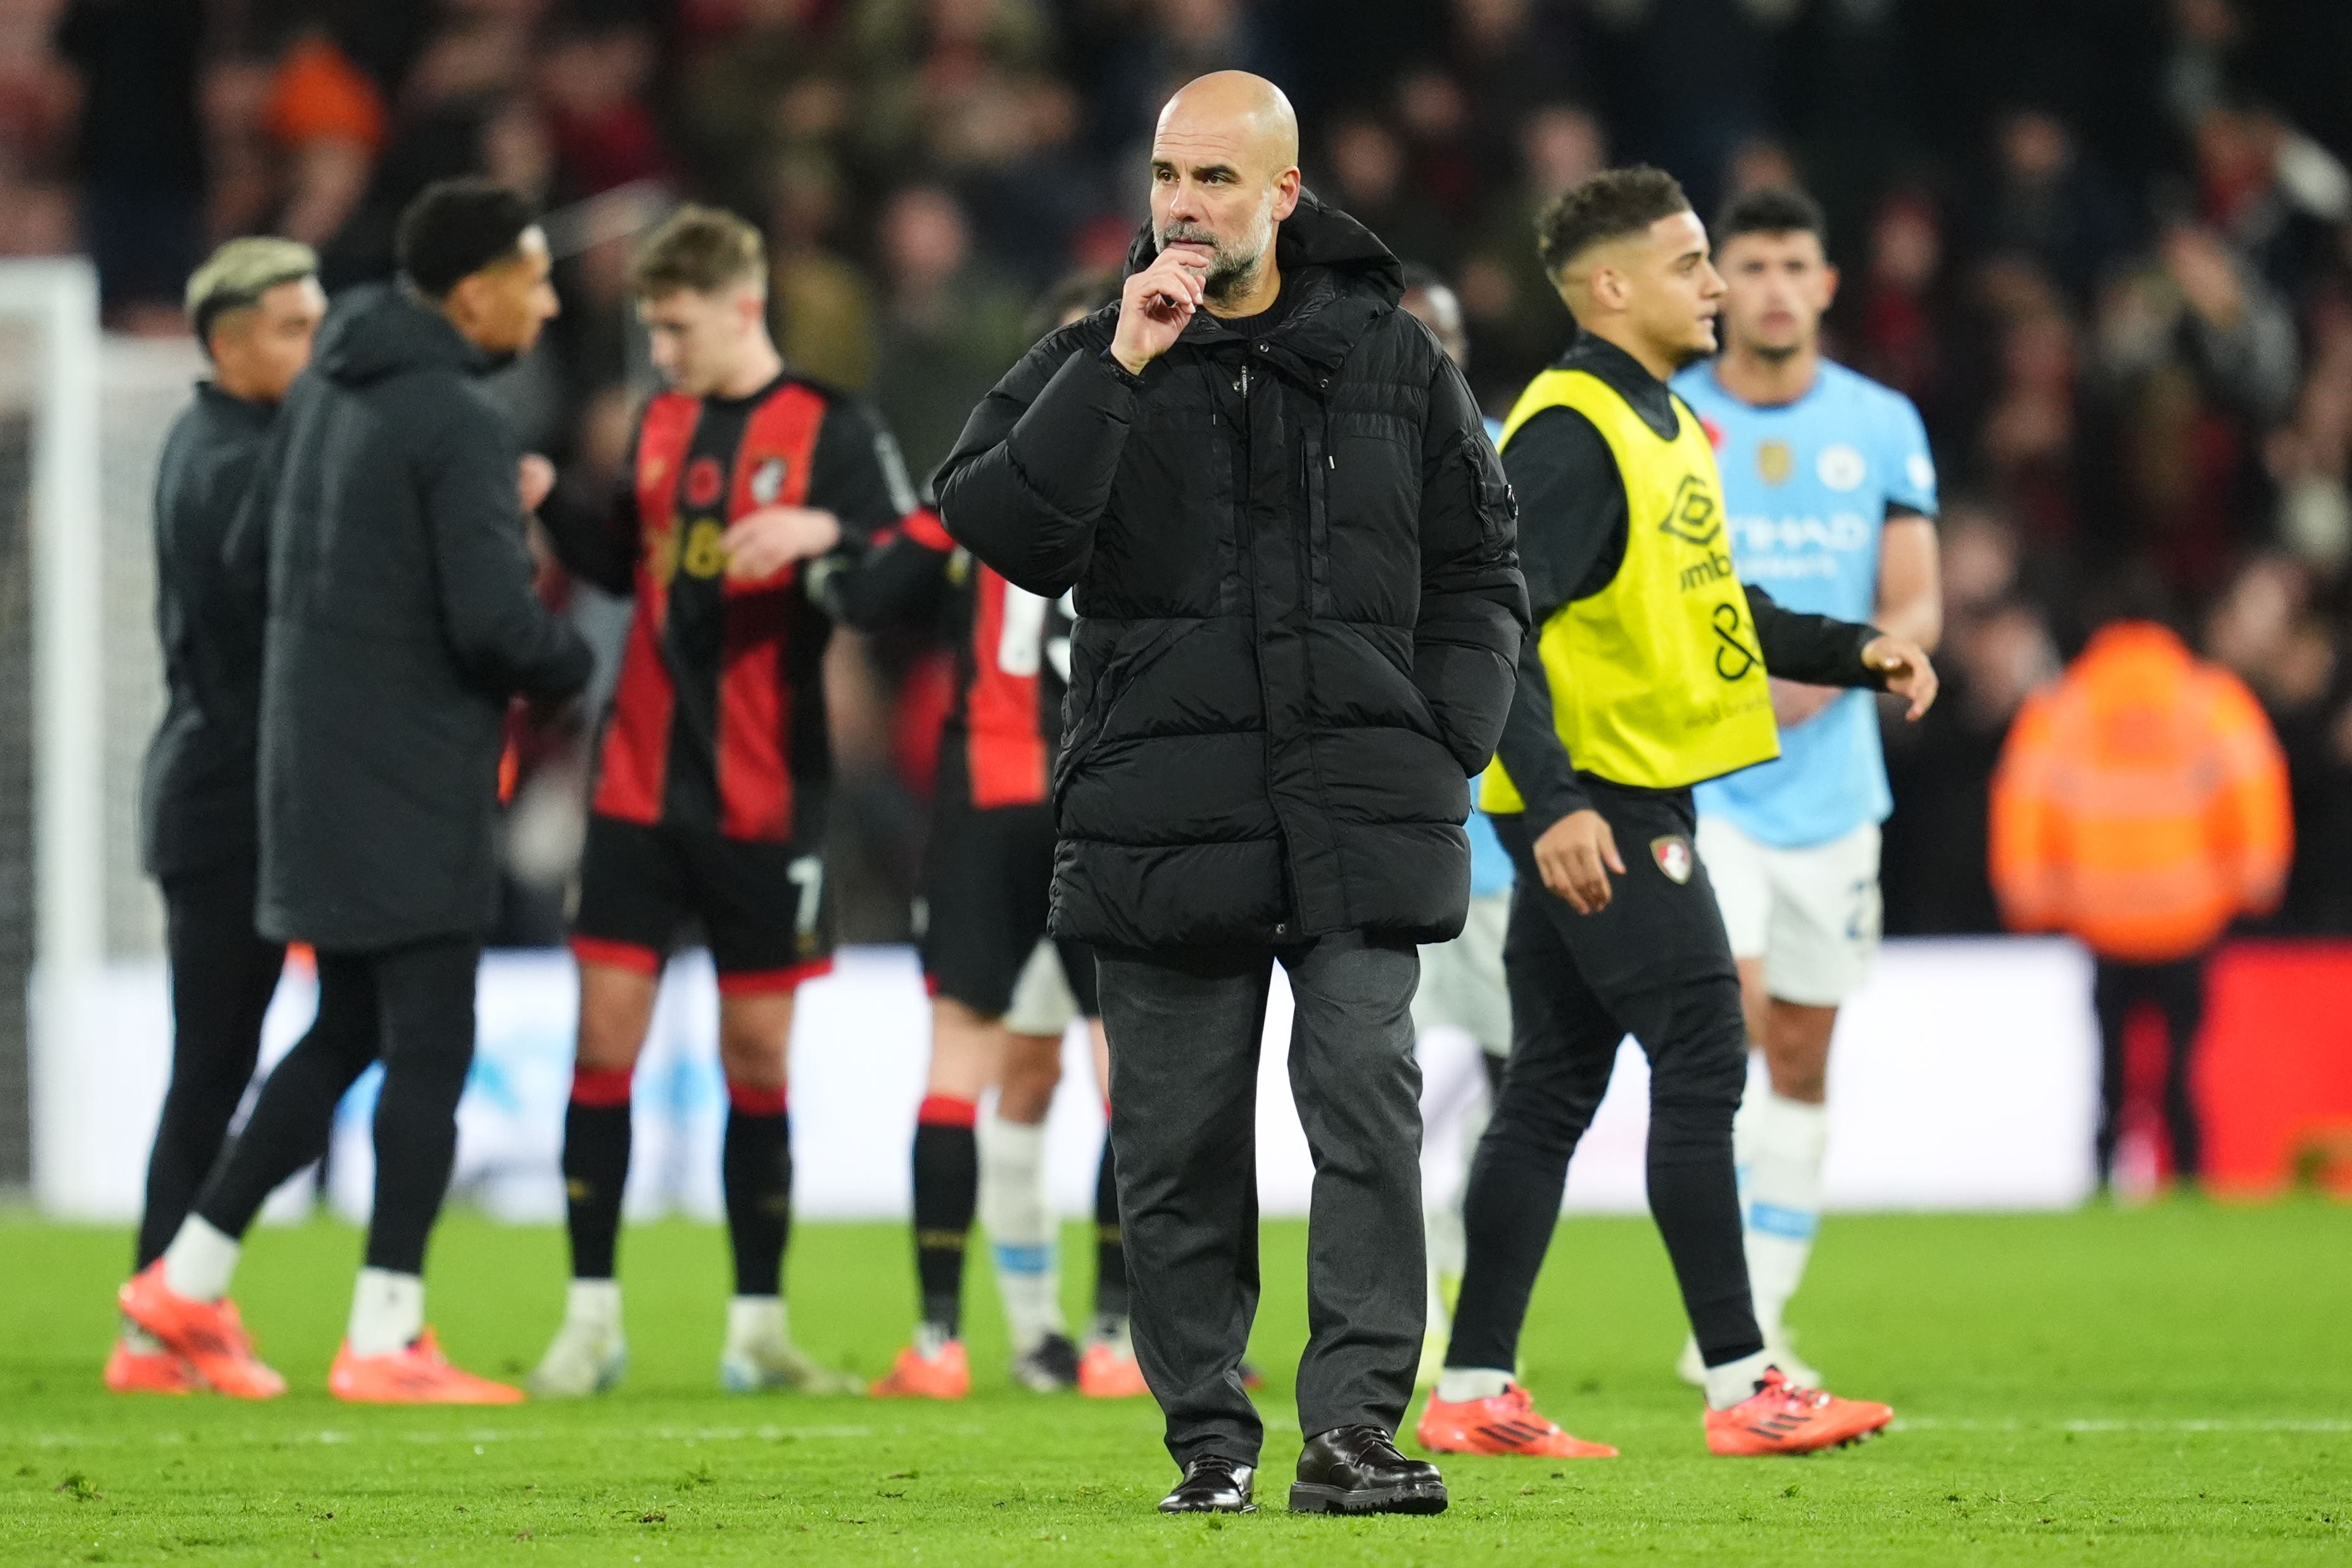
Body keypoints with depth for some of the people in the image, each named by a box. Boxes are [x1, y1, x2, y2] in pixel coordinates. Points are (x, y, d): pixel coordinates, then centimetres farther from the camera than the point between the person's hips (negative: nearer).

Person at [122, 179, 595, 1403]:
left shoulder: (328, 391, 10)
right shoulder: (459, 423, -17)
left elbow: (249, 556, 17)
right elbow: (493, 619, -22)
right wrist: (569, 661, -3)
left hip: (315, 767, 9)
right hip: (410, 785, -9)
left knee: (348, 1034, 18)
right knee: (428, 1049, -3)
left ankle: (189, 1278, 19)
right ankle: (385, 1339, -3)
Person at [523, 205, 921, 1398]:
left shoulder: (831, 432, -5)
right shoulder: (660, 426, 11)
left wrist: (825, 531, -28)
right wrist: (549, 507, 5)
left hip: (763, 797, -4)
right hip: (639, 787, 4)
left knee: (760, 1053, 4)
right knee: (605, 1033, -2)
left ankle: (757, 1327, 13)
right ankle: (592, 1320, 3)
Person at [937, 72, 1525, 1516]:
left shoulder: (1395, 361, 9)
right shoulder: (1088, 364, 6)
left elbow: (1478, 572, 15)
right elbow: (995, 527, -10)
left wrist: (1441, 746, 2)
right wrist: (1118, 374, -16)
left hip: (1361, 809, 0)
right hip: (1164, 821, 0)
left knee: (1368, 1104, -12)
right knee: (1180, 1141, 3)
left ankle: (1352, 1425, -13)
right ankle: (1210, 1436, 13)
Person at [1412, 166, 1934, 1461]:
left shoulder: (1662, 424, 17)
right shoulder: (1569, 432, -15)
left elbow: (1707, 603, 28)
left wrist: (1852, 654, 16)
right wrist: (1553, 800, -28)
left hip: (1636, 805, 10)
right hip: (1590, 806, -10)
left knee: (1555, 1087, 9)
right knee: (1701, 1062, -10)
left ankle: (1473, 1391, 12)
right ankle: (1741, 1386, -8)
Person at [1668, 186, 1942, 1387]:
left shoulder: (1883, 427, 6)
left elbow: (1917, 611, 3)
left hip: (1832, 783, 3)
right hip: (1697, 780, -3)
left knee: (1801, 1061, 7)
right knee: (1733, 1010, -19)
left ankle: (1764, 1321, 16)